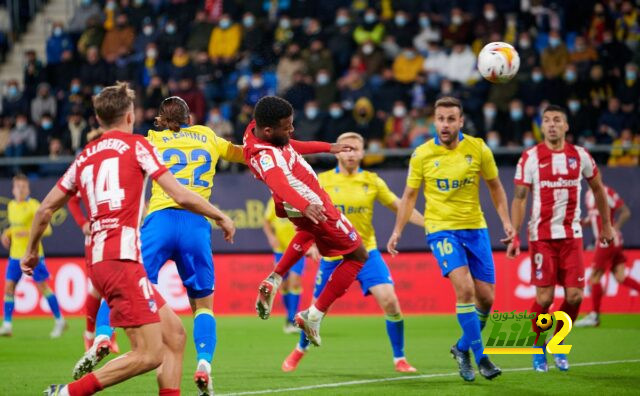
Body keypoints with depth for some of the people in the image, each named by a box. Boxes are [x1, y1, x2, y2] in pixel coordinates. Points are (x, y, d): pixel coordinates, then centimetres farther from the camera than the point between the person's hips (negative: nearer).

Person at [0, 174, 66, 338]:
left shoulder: (34, 205, -10)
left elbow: (47, 228, -14)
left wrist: (28, 233, -28)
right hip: (15, 255, 6)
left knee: (43, 287, 0)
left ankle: (59, 320, 12)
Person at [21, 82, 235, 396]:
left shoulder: (85, 157, 19)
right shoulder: (136, 145, 3)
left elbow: (45, 209, 22)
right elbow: (181, 196, -3)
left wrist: (31, 251, 37)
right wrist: (220, 217, 11)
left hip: (98, 261, 8)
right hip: (122, 259, -8)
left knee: (174, 333, 12)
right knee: (150, 354, -9)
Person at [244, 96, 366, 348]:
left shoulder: (255, 129, -8)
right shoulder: (265, 156, -36)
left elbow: (292, 146, 11)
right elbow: (278, 183, -56)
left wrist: (328, 147, 20)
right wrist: (305, 205, -73)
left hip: (303, 207, 10)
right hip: (314, 207, -10)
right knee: (358, 256, 7)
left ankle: (274, 280, 31)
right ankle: (314, 316, 4)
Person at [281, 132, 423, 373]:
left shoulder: (372, 181, 0)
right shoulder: (322, 181, -3)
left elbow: (400, 207, 4)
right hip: (332, 256, 0)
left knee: (390, 302, -17)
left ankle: (399, 359, -2)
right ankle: (300, 350, 38)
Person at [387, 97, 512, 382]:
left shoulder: (478, 149, -3)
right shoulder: (422, 155, -6)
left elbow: (495, 187, 10)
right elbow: (410, 195, 6)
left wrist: (505, 220, 1)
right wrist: (397, 231, 1)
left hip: (475, 228, 3)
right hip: (440, 228, -3)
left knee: (486, 298, 3)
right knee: (464, 288, -22)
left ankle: (463, 348, 28)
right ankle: (480, 356, -11)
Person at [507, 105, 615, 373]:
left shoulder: (580, 156, 4)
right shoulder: (530, 158, -3)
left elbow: (598, 189, 17)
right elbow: (519, 198, -2)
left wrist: (606, 225, 18)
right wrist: (514, 236, -10)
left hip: (572, 235, 2)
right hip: (541, 236, -2)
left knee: (574, 296, -5)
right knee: (544, 297, -7)